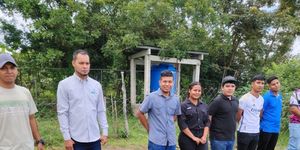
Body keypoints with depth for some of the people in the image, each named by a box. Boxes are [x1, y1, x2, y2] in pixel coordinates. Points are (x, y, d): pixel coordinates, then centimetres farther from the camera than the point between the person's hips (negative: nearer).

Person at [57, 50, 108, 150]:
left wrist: (105, 132, 3)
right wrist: (66, 137, -10)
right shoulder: (64, 85, -6)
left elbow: (101, 111, 7)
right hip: (76, 139, -3)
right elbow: (62, 113, -8)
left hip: (95, 138, 3)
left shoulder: (96, 85, 4)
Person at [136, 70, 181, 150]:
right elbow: (139, 114, -4)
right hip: (156, 141, -4)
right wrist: (149, 129, -1)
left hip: (172, 141, 5)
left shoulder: (176, 99, 3)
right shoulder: (151, 97, -11)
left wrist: (170, 126, 8)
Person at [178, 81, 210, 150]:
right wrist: (193, 137, -12)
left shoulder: (204, 106, 9)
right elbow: (182, 124, -12)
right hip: (187, 139, -4)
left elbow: (207, 122, 8)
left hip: (201, 139, 4)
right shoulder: (183, 105, -7)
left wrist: (204, 136, -4)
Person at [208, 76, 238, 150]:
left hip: (231, 138, 7)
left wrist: (232, 129, 15)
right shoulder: (217, 101, -14)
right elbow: (207, 118, -14)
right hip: (218, 138, -6)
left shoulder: (235, 100, 7)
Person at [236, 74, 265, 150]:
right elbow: (238, 115, -8)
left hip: (256, 132, 6)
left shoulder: (261, 99, 7)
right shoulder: (245, 98, -14)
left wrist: (256, 124, 13)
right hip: (244, 132, -6)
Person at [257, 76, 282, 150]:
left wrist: (276, 123, 18)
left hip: (276, 129, 7)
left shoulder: (280, 96, 6)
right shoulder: (266, 97, -16)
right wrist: (259, 125, -7)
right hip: (266, 128, -7)